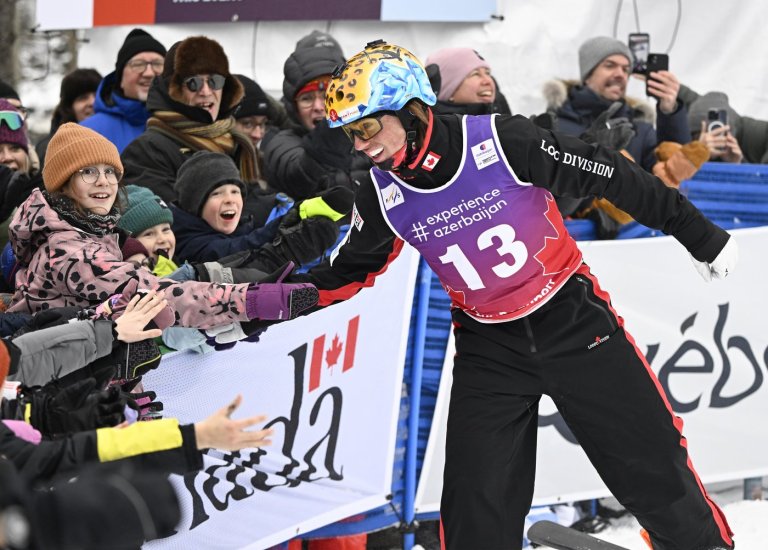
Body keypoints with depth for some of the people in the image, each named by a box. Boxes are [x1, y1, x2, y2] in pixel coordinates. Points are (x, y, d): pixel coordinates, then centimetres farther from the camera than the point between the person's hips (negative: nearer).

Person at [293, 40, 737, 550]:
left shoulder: (502, 143, -23)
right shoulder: (383, 198, -10)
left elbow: (610, 176, -13)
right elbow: (344, 274, 8)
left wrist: (701, 236, -5)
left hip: (573, 319, -3)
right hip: (488, 346, 3)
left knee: (652, 465, 3)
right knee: (477, 507, -3)